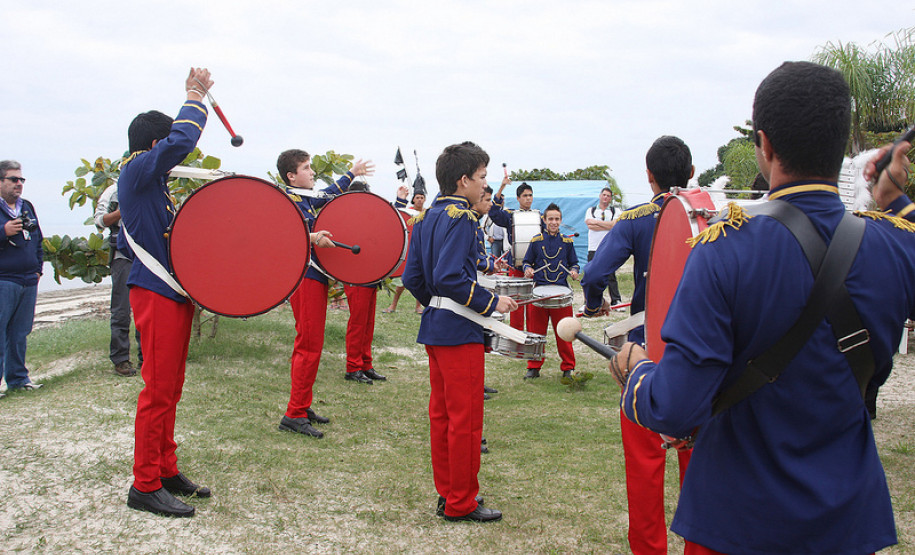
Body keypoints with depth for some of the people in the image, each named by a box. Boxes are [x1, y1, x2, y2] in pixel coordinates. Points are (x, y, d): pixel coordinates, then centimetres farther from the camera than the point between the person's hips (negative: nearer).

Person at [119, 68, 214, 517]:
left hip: (173, 292, 10)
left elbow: (127, 242, 25)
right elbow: (181, 142, -26)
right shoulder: (137, 172, -10)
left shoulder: (150, 182, 19)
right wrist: (196, 96, -11)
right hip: (156, 294, -10)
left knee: (169, 389, 14)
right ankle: (146, 485, 1)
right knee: (158, 389, -6)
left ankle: (166, 471, 22)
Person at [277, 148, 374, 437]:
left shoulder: (307, 199, 16)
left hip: (315, 276, 10)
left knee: (308, 345, 14)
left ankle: (302, 406, 22)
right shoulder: (288, 199, -11)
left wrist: (352, 174, 46)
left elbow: (329, 195, 37)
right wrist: (311, 237, -46)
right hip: (304, 278, -10)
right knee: (309, 347, -11)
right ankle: (294, 415, -7)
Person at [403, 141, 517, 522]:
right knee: (465, 419, 0)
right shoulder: (461, 218, -16)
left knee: (441, 413, 16)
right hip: (459, 332, -9)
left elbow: (412, 277, 11)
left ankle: (447, 491, 27)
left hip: (434, 325, 9)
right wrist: (491, 303, -17)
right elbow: (449, 277, -26)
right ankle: (461, 503, 10)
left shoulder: (427, 217, 11)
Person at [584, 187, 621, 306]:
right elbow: (590, 225, -7)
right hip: (594, 248, 1)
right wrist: (608, 226, -7)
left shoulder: (615, 211, 11)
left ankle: (616, 301, 5)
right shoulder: (591, 210, 12)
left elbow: (615, 225, -9)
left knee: (611, 276, -1)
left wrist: (597, 222, -7)